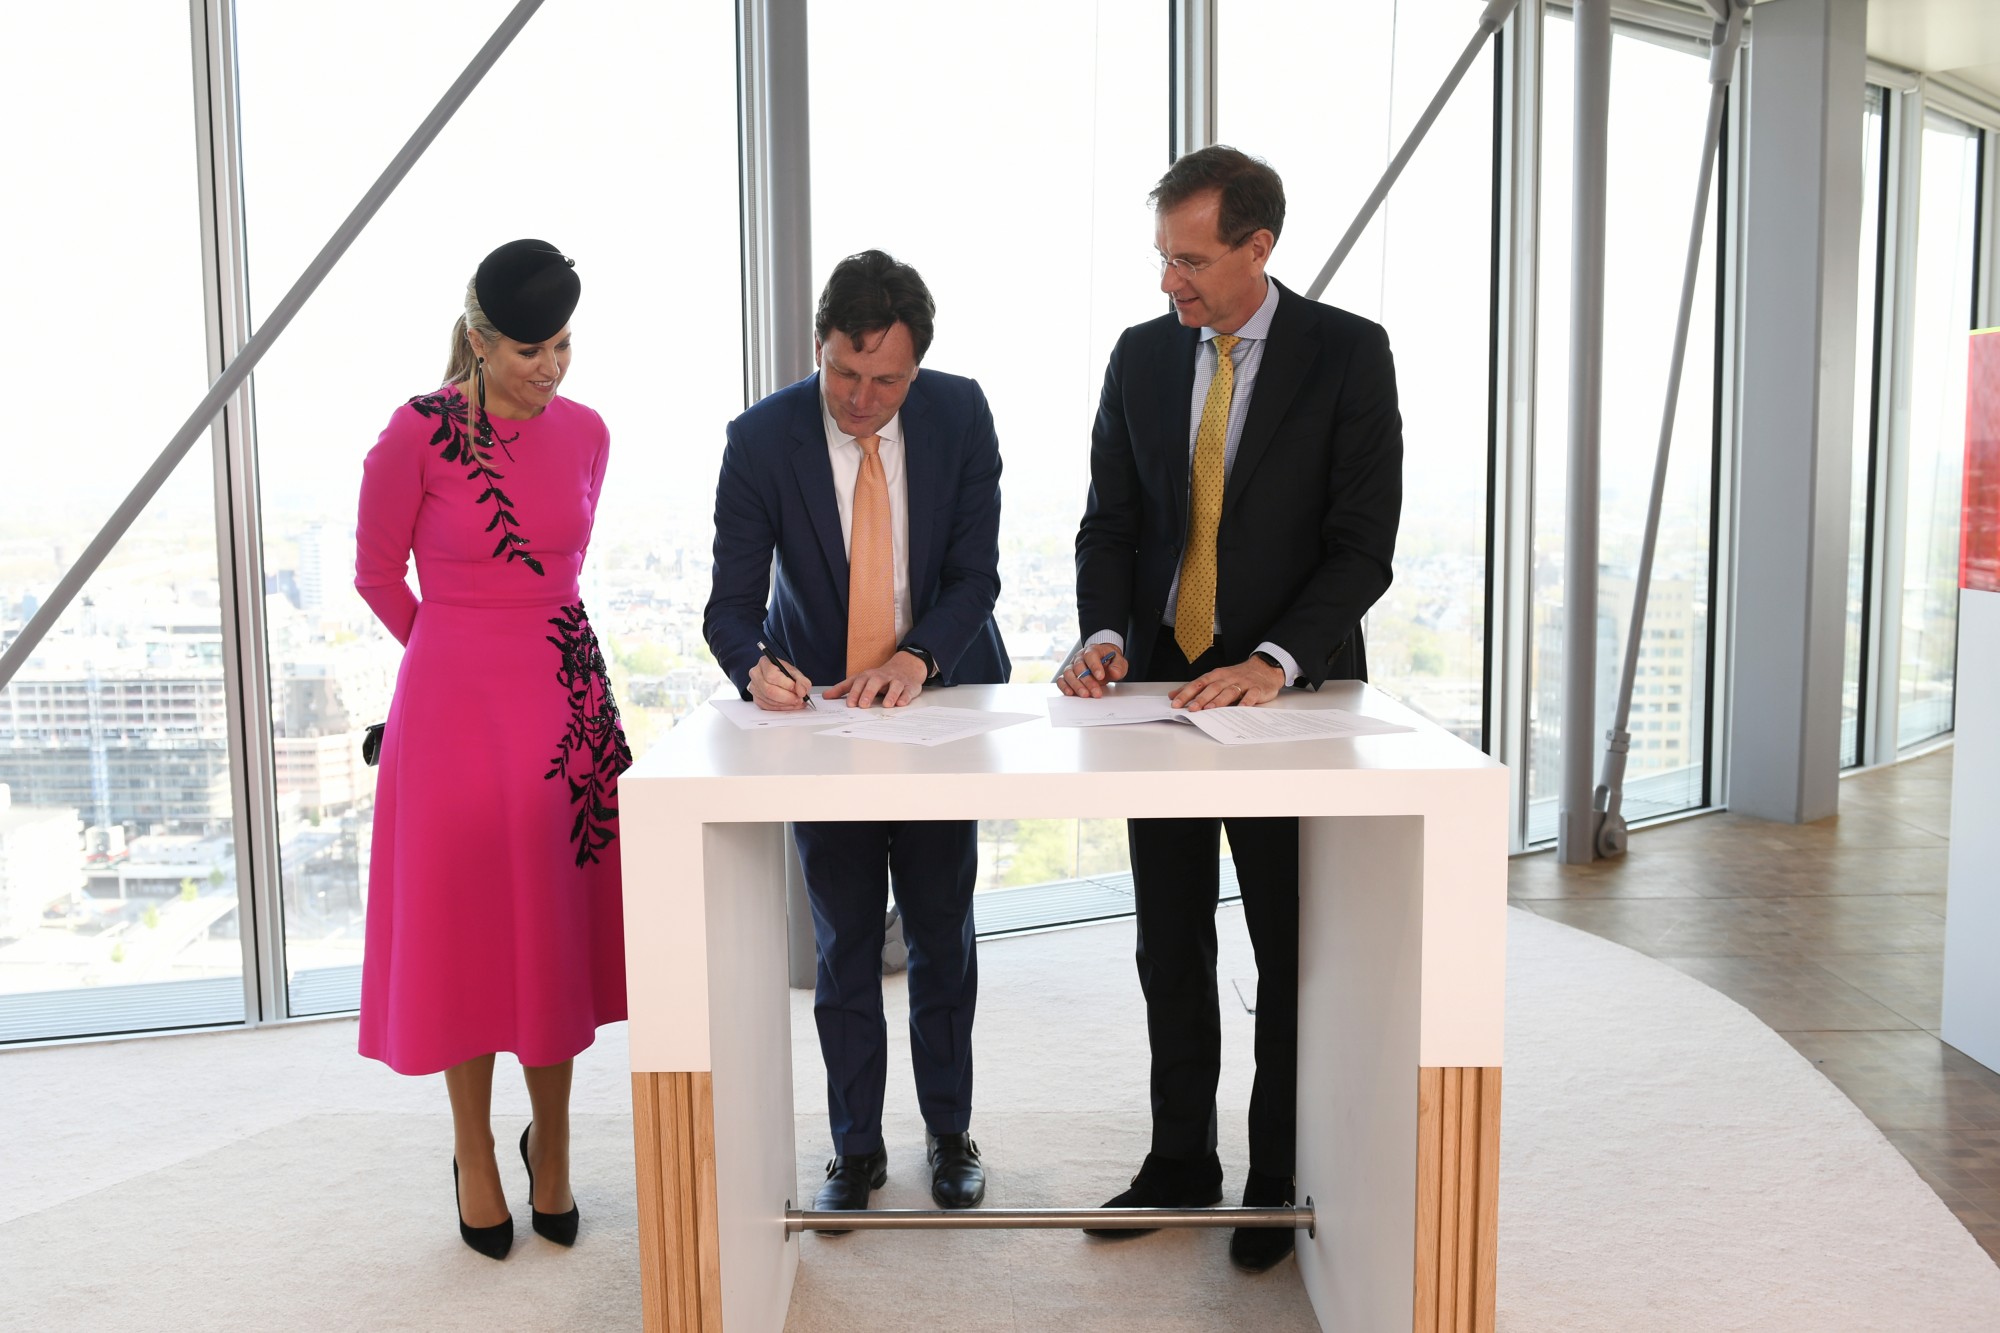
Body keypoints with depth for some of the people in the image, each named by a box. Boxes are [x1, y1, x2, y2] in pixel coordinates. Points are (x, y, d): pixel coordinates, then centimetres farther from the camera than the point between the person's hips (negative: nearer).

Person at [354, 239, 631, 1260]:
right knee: (466, 919, 5)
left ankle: (550, 1141, 26)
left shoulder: (584, 433, 4)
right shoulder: (419, 433, -9)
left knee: (560, 918, 9)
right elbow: (377, 574, 2)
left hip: (567, 697, 4)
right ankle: (474, 1156, 23)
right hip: (452, 701, -3)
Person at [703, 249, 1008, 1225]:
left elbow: (977, 569, -10)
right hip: (819, 707, -1)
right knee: (844, 943, 8)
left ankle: (949, 1133, 29)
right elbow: (732, 600, -14)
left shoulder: (960, 414, -10)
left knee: (942, 931, 11)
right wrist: (754, 665, -36)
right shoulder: (762, 438, -14)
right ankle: (855, 1148, 25)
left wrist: (918, 657, -27)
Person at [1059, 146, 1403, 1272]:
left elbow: (1363, 543, -12)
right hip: (1162, 688, 4)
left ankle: (1282, 1183, 25)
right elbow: (1111, 521, 7)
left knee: (1295, 956, 9)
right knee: (1171, 954, 14)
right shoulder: (1141, 355, 5)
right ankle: (1180, 1165, 30)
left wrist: (1274, 662, -24)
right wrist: (1107, 635, -11)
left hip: (1288, 695, -4)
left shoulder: (1348, 354, -8)